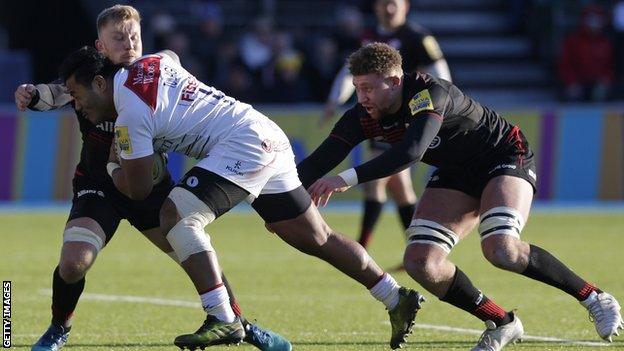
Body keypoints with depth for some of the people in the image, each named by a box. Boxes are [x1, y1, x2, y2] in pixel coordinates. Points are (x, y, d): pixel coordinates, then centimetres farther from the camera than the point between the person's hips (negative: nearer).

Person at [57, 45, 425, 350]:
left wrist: (112, 167, 14)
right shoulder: (149, 64, 9)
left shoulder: (130, 113, -14)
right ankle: (399, 299, 23)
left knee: (177, 215, -18)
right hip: (270, 139, 10)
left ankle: (223, 320, -23)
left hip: (243, 145, -10)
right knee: (317, 238, 16)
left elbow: (139, 189, -9)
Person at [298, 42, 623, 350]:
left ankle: (593, 298, -13)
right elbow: (318, 163, -10)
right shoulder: (363, 118, -12)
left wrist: (348, 179, -51)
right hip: (455, 175, 7)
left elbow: (410, 152, -48)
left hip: (506, 158, -7)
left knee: (501, 250, -31)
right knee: (420, 264, -13)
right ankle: (501, 323, 5)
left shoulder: (429, 93, -33)